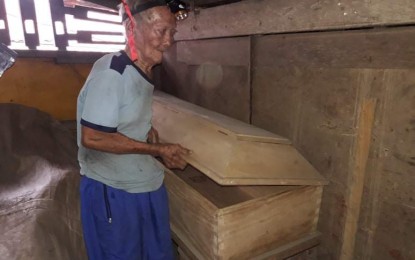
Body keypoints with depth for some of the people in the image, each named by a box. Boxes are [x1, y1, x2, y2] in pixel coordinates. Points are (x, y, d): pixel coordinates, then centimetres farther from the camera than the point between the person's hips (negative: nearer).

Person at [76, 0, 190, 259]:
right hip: (113, 191, -7)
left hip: (148, 184, 8)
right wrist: (158, 149, -20)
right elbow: (92, 137, -24)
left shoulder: (144, 71, 4)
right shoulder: (111, 71, -22)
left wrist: (148, 129, -5)